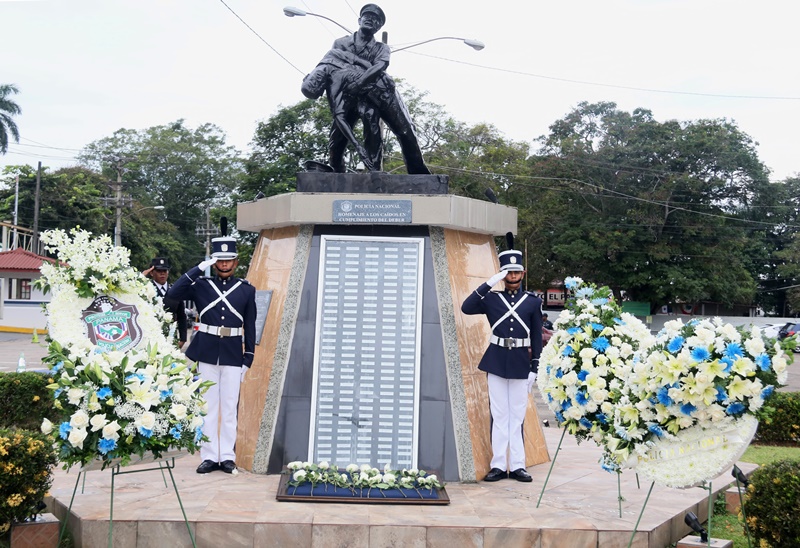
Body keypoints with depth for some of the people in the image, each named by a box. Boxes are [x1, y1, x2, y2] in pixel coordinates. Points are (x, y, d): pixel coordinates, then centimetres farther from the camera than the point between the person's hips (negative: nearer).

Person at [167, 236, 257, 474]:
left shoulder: (247, 290, 5)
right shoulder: (201, 285, 4)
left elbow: (250, 328, 6)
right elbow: (174, 293, -13)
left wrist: (247, 361, 1)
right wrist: (199, 268, -15)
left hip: (233, 356, 0)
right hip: (206, 354, 0)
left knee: (229, 408, 4)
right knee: (207, 407, 5)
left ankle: (227, 456, 13)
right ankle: (209, 456, 12)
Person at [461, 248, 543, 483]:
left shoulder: (533, 302, 5)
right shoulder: (491, 298, 5)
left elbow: (537, 337, 5)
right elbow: (466, 308, -11)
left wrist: (534, 367, -1)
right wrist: (489, 284, -16)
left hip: (521, 363, 0)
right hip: (496, 361, 0)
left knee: (517, 415, 5)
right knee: (499, 415, 4)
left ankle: (517, 465, 9)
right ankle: (498, 465, 8)